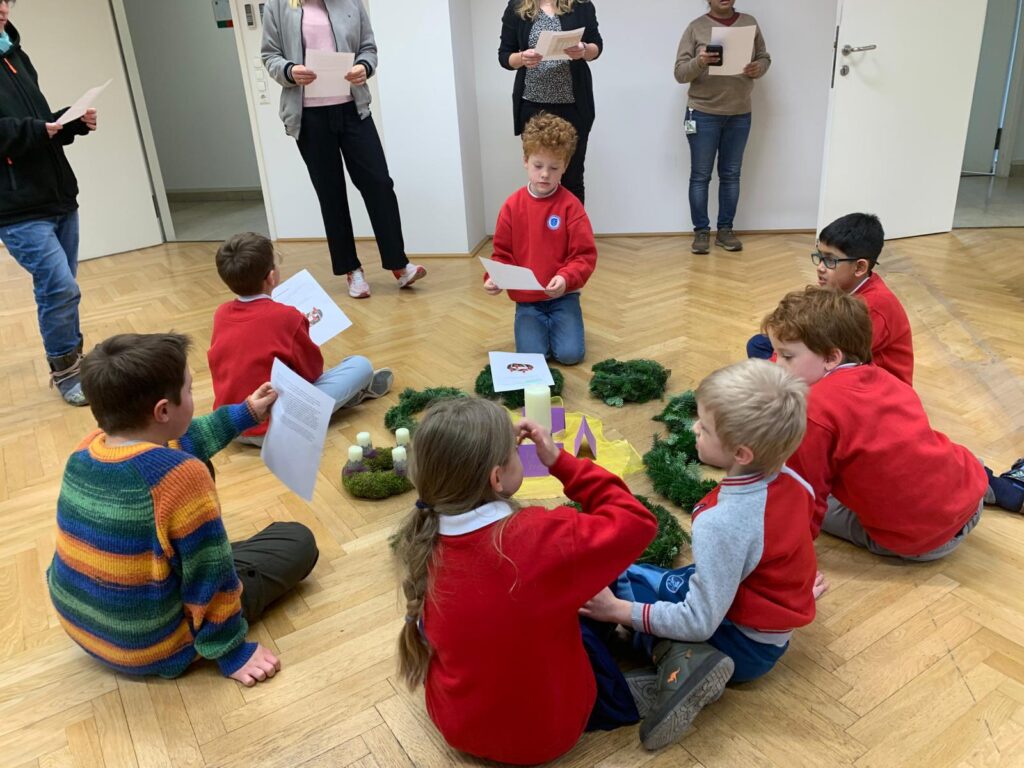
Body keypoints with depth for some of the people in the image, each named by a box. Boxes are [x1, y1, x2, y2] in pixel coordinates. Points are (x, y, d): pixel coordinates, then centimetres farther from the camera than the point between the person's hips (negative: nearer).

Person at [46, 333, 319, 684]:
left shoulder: (88, 447, -8)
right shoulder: (180, 475, -32)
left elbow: (177, 444, 11)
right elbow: (210, 578, -23)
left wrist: (245, 414, 18)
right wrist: (231, 650, -9)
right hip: (151, 649, -7)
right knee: (298, 540, 4)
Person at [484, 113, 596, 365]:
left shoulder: (570, 206, -8)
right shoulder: (512, 205, -1)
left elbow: (585, 255, -10)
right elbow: (502, 253, 5)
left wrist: (566, 279, -28)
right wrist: (493, 278, -15)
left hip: (562, 296, -1)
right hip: (526, 300, 1)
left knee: (570, 353, -16)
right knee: (531, 356, -16)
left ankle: (557, 324, 17)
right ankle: (540, 325, 18)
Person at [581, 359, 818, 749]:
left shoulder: (721, 524, -34)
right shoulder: (790, 479, -10)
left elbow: (700, 623, -28)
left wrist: (618, 610, -21)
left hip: (744, 645, -8)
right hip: (773, 630, 8)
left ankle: (680, 659, -19)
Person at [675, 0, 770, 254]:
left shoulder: (750, 23, 6)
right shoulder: (696, 27, -2)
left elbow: (765, 58, 13)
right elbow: (680, 73, -6)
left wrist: (758, 68, -10)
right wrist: (699, 62, -26)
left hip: (740, 115, 3)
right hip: (703, 114, -3)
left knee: (731, 175, 8)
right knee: (700, 175, 2)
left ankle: (725, 230, 17)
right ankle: (701, 231, 11)